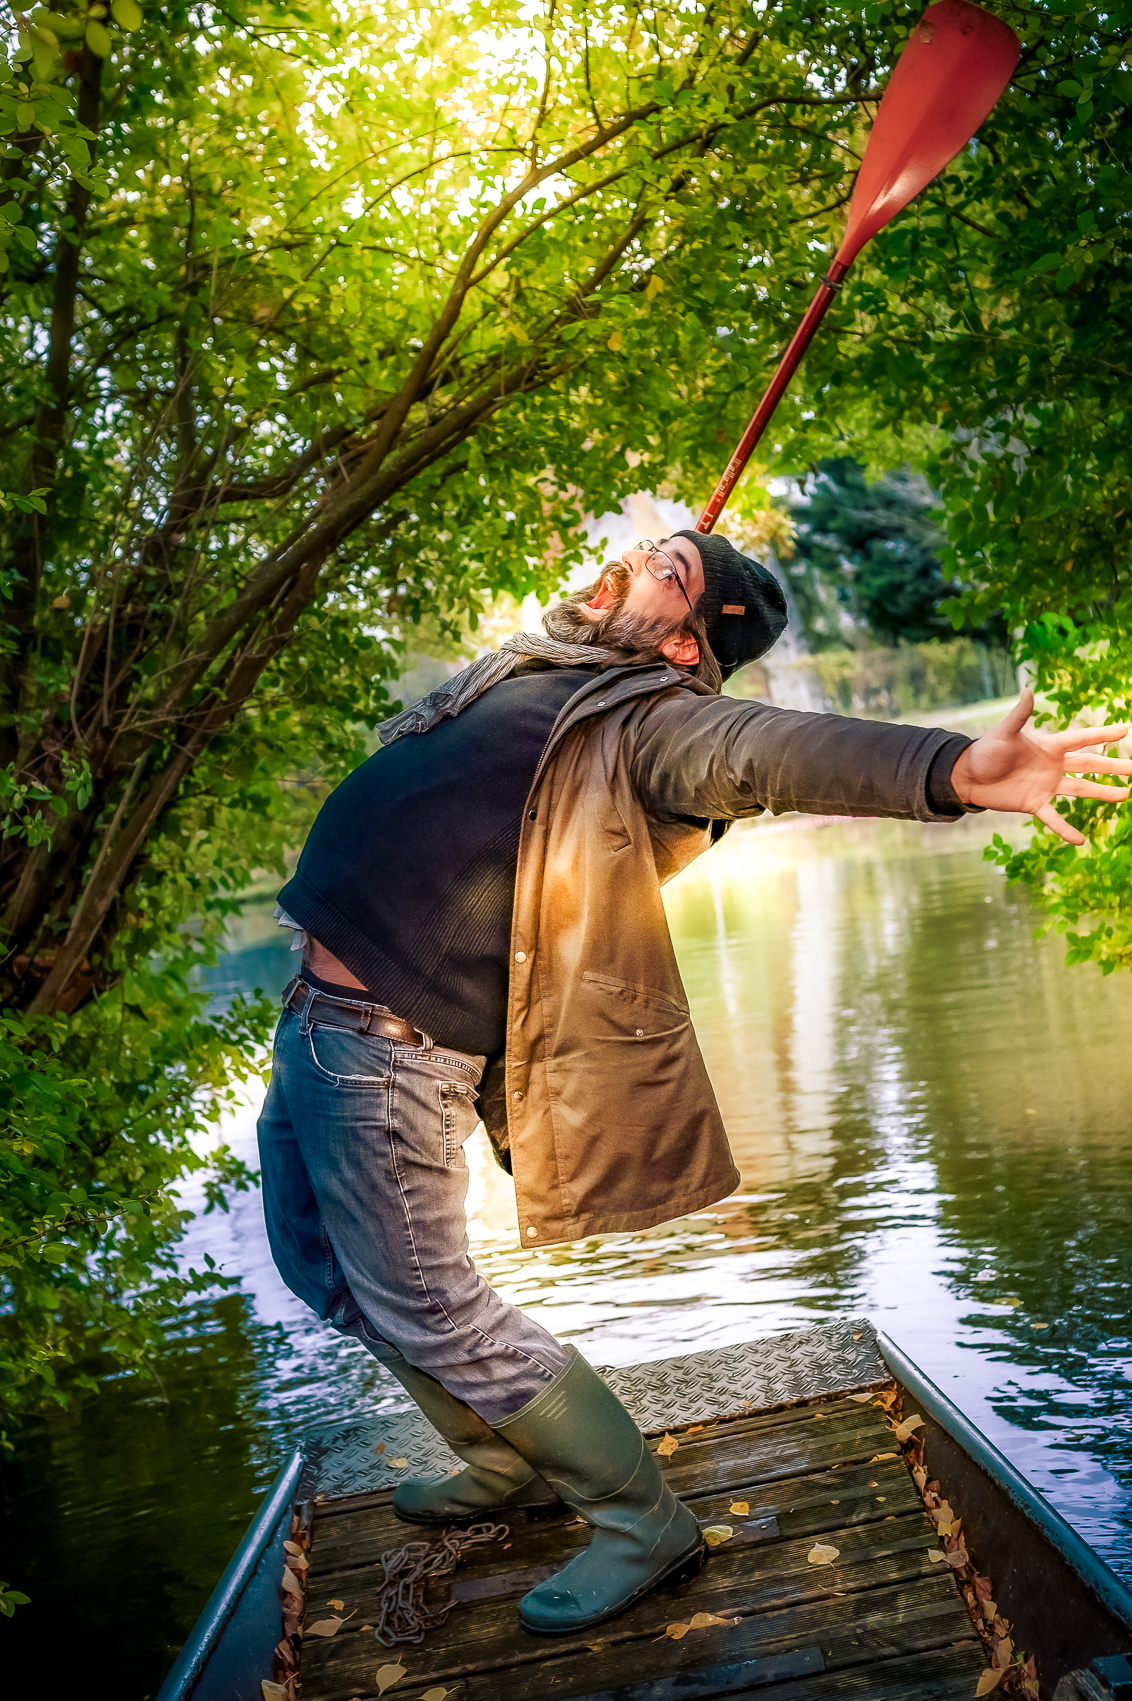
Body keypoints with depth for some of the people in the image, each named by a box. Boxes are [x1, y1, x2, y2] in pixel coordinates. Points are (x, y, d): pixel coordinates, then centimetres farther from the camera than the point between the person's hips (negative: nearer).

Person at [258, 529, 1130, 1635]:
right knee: (326, 1268, 22)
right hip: (313, 1012, 9)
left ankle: (641, 1521, 14)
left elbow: (760, 749, -35)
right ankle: (503, 1464, 40)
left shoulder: (648, 715, -12)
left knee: (425, 1306, -5)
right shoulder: (524, 667, 13)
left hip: (386, 1043, -9)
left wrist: (948, 766, -50)